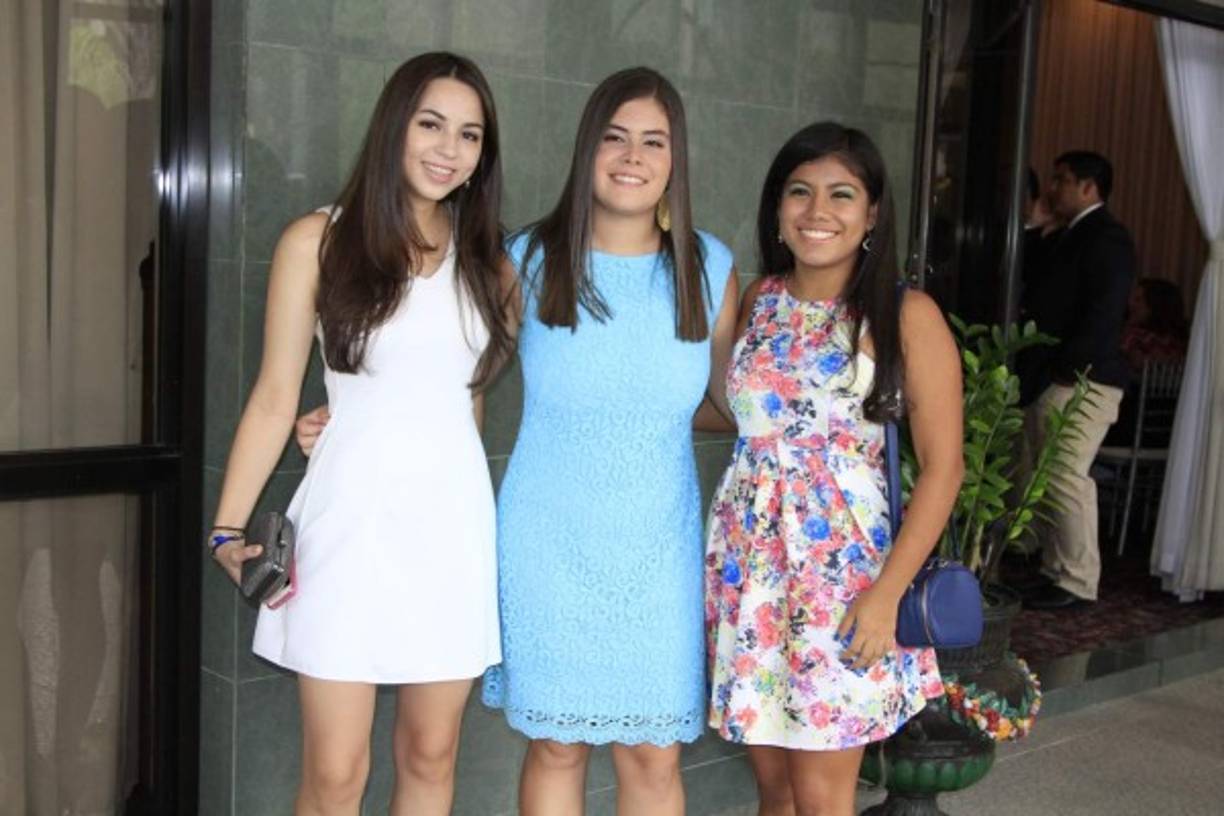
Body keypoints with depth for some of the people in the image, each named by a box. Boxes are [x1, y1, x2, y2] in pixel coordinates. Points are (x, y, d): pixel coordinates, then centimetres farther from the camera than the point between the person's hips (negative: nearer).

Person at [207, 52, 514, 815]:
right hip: (352, 516, -3)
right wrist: (229, 527, -7)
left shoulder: (486, 259, 9)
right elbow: (276, 398, -2)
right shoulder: (319, 241, -1)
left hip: (452, 520, 3)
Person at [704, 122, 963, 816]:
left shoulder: (907, 316, -7)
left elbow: (943, 465, -9)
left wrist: (887, 594, -14)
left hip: (843, 565, -4)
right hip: (748, 559, 4)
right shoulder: (759, 300, 6)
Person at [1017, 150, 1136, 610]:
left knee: (1067, 480, -8)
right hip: (1048, 381, 9)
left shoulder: (1106, 238, -8)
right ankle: (1054, 571, 17)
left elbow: (1103, 312, -17)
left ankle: (1076, 583, -1)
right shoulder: (1067, 238, 21)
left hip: (1079, 382, -9)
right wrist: (1031, 371, 8)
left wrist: (1064, 366, -18)